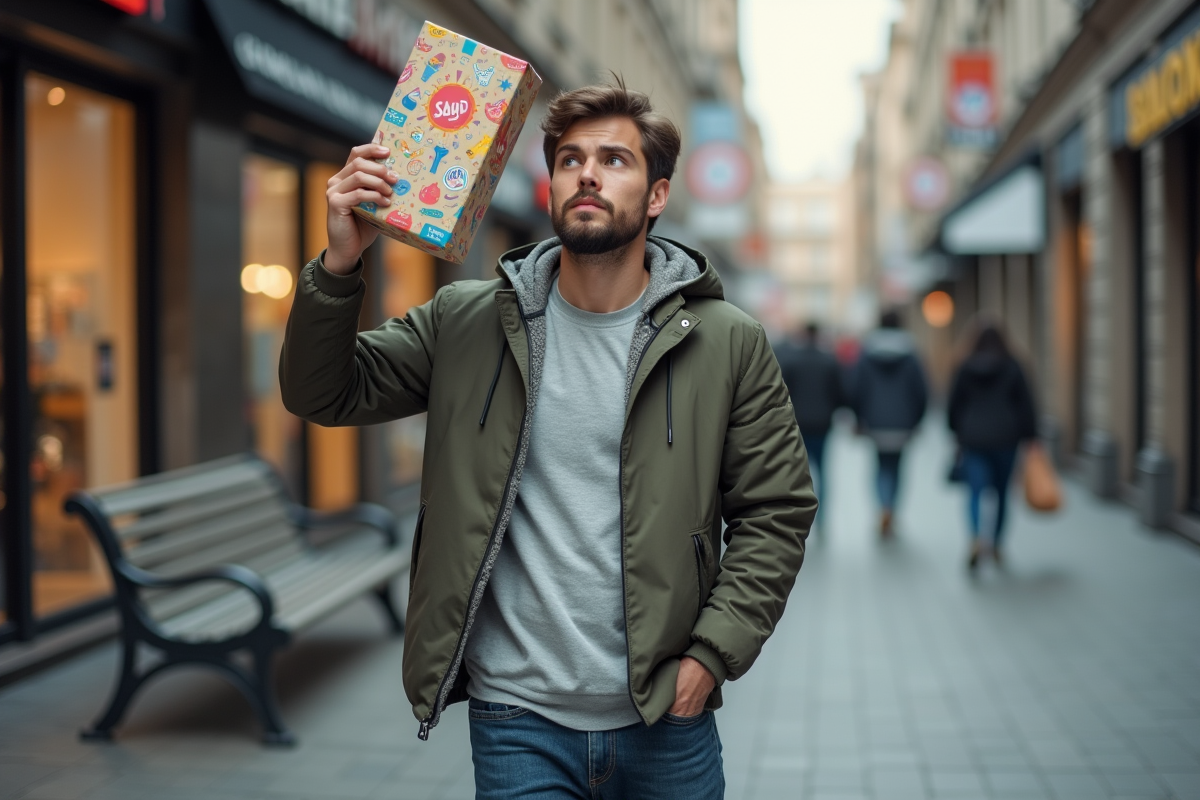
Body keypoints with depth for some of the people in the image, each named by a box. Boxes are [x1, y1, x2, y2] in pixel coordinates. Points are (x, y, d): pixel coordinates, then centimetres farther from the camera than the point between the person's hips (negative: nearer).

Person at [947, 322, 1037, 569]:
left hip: (973, 440, 0)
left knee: (976, 491, -5)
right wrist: (1029, 436, 6)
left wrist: (958, 433, 19)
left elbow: (954, 405, 6)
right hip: (1005, 439, 0)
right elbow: (1026, 404, -1)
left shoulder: (965, 368, 1)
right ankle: (996, 546, 20)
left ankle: (975, 539, -29)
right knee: (1002, 492, 14)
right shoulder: (1012, 368, -1)